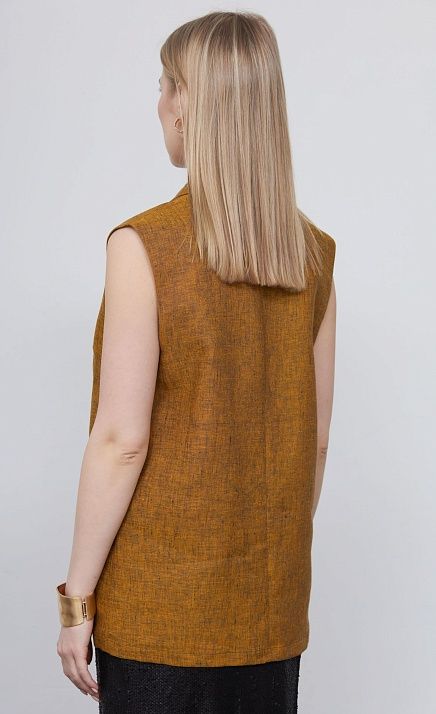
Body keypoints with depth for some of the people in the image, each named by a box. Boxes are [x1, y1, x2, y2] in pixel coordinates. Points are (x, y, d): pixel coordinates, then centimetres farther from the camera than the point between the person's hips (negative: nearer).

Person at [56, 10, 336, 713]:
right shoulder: (313, 254, 0)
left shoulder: (145, 246, -15)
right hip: (273, 603, 5)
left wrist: (77, 598, -7)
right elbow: (316, 439, 6)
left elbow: (122, 441, -16)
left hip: (161, 605, -4)